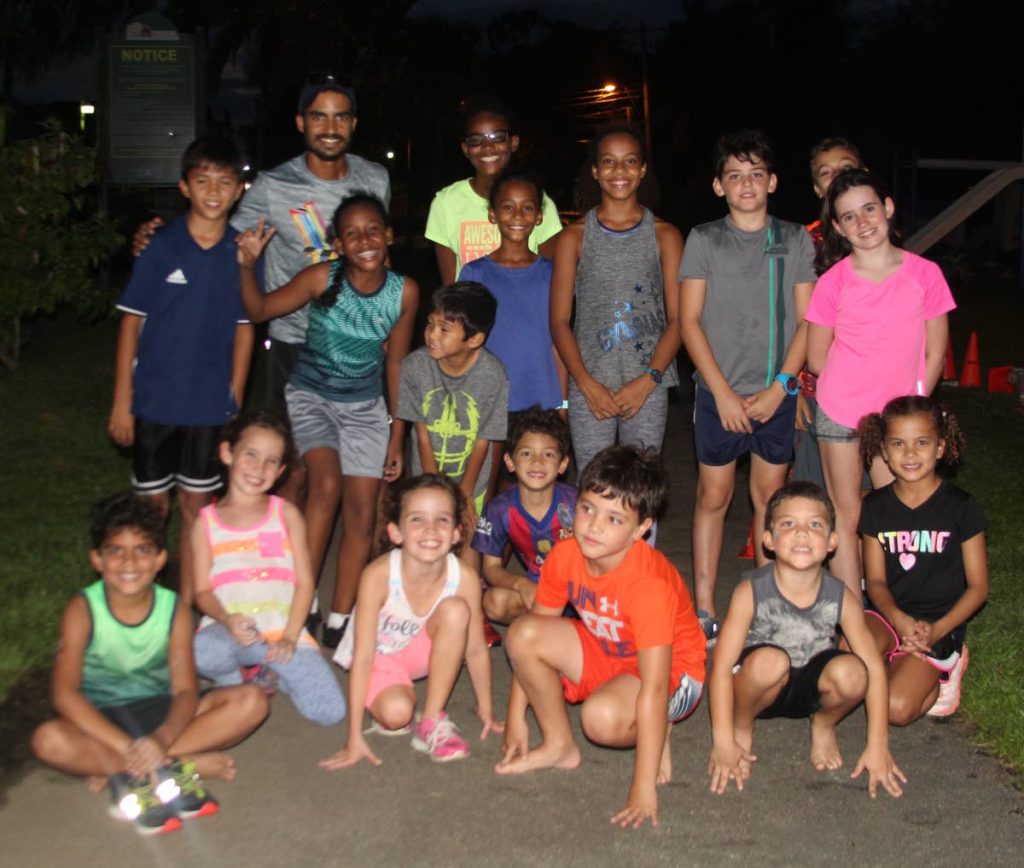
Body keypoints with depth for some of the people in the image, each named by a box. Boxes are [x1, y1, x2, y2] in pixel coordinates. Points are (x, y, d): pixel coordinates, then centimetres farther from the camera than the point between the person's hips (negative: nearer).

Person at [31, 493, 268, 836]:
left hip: (160, 711, 2)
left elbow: (185, 690, -15)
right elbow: (65, 694, -23)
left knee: (251, 702, -20)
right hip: (101, 719, -2)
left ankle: (119, 771, -23)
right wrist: (128, 747, -34)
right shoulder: (83, 610, -15)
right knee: (48, 740, -35)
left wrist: (161, 739, -37)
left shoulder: (174, 609, -10)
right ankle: (191, 763, -28)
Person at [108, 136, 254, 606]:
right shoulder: (161, 247, -9)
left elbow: (244, 328, 4)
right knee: (152, 506, 10)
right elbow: (131, 321, -5)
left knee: (197, 505, 12)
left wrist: (235, 399, 3)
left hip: (210, 403, 2)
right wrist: (122, 400, -7)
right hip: (156, 399, -1)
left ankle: (188, 603, 25)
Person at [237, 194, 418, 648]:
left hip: (365, 406, 3)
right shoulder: (323, 278, -17)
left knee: (362, 511, -2)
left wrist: (396, 437, 2)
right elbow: (259, 310, -12)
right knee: (327, 483, -26)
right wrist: (248, 267, -32)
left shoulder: (404, 292, -10)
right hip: (311, 396, -3)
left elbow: (396, 363, 0)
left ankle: (339, 619, 10)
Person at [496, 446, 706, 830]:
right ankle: (559, 745, 1)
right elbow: (534, 633, -3)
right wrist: (515, 717, -3)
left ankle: (655, 736, -2)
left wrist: (643, 788, -37)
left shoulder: (649, 583, -34)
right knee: (522, 633, -17)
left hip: (673, 671, -6)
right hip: (603, 654, 6)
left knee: (603, 716, -37)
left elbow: (653, 687, -36)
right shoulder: (565, 555, -15)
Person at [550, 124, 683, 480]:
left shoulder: (665, 236, 7)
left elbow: (676, 320, 2)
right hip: (588, 388, 0)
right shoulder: (575, 236, 6)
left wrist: (648, 381, -10)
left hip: (648, 387, 0)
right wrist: (587, 384, -8)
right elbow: (559, 321, 3)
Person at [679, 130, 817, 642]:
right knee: (713, 495, 2)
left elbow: (807, 321, 4)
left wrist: (779, 388, -7)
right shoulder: (703, 240, 2)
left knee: (770, 495, 7)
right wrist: (724, 392, -9)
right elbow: (690, 321, -2)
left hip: (776, 393, 1)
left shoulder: (795, 240, 6)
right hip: (718, 390, -1)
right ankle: (704, 608, 8)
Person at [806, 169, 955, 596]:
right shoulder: (833, 283, -7)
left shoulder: (925, 273, -4)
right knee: (847, 516, 7)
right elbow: (817, 360, 1)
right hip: (840, 414, -1)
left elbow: (935, 353, 3)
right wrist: (856, 384, 3)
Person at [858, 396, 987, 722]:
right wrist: (900, 621, -20)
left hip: (939, 624, -2)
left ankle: (938, 674, 8)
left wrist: (937, 630, -17)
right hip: (890, 615, 3)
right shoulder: (875, 506, 4)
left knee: (897, 708, -24)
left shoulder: (961, 508, -3)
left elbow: (978, 587, -2)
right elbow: (875, 580, 2)